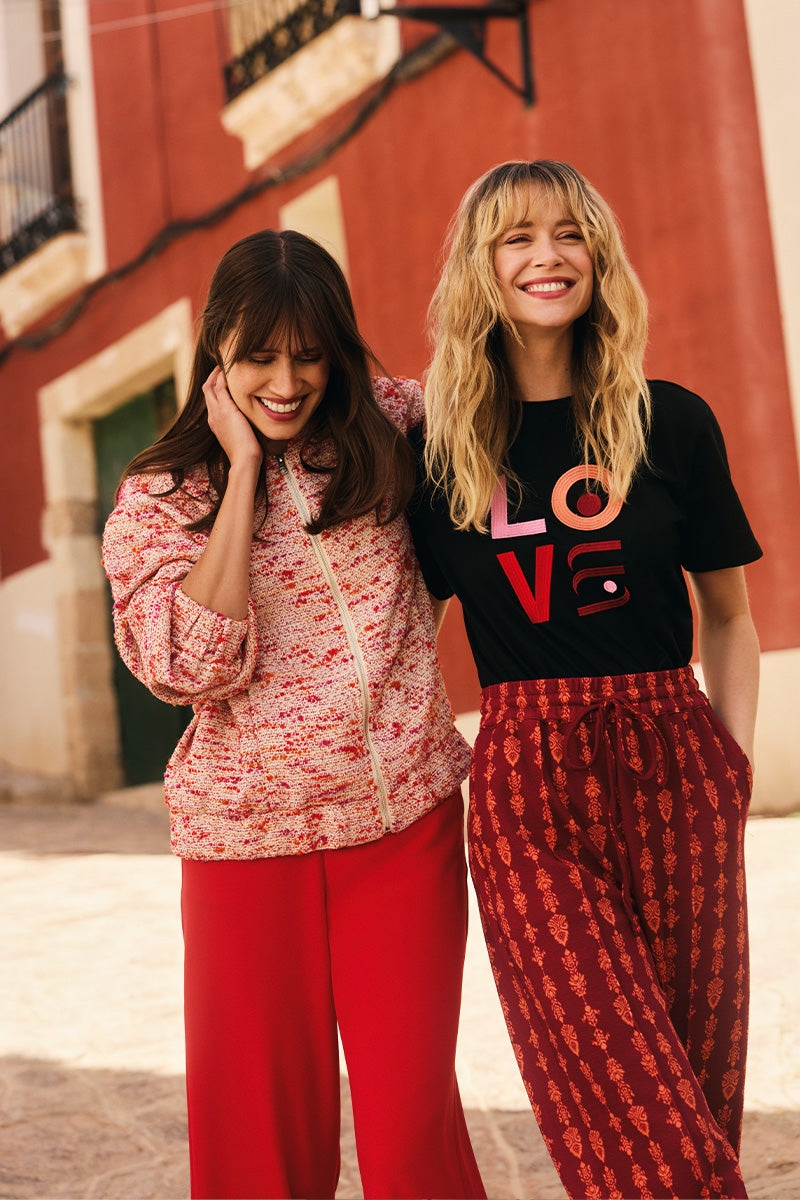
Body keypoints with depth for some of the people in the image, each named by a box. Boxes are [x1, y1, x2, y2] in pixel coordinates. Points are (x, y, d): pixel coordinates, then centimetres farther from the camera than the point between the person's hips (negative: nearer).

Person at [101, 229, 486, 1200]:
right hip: (250, 838, 0)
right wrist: (242, 470, -13)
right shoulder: (156, 499, -1)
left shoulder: (385, 430, 4)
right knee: (264, 1122, 11)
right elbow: (193, 666, -16)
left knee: (410, 1106, 4)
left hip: (407, 821, 1)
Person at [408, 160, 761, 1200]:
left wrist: (736, 759, 2)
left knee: (696, 1070, 8)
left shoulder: (672, 422, 4)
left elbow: (726, 612, 11)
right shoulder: (441, 446, 5)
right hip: (523, 779, 0)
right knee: (614, 1096, -7)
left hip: (669, 765, 1)